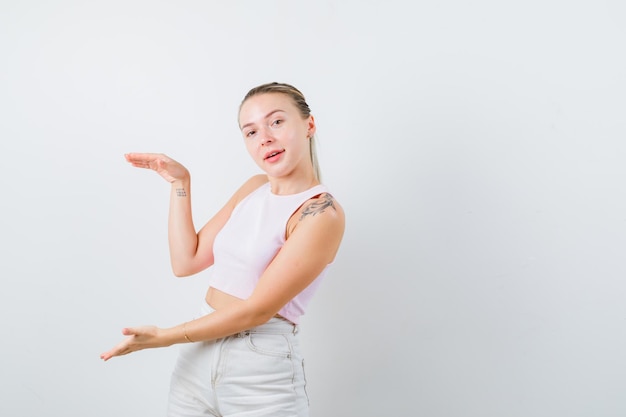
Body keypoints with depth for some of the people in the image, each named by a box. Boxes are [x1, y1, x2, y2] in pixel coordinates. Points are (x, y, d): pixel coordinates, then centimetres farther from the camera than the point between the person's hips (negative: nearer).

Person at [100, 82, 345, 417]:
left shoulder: (322, 213, -16)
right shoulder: (254, 188, 7)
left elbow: (256, 310, -18)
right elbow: (186, 262, 4)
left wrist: (164, 337, -12)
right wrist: (180, 184, 1)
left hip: (262, 371, -6)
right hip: (197, 358, 6)